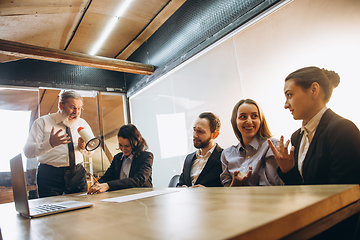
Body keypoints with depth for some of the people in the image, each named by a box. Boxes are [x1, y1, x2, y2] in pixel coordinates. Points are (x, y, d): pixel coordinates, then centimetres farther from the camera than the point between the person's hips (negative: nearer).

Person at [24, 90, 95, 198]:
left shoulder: (83, 124, 8)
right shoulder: (43, 122, -3)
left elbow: (90, 152, 10)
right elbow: (27, 151, -12)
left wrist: (83, 147, -12)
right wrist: (50, 144, -28)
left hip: (77, 174, 3)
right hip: (49, 175, -3)